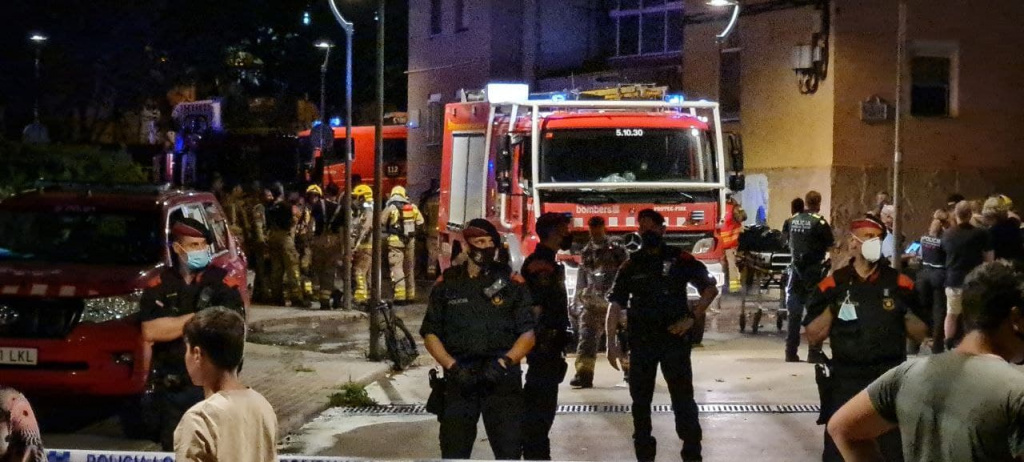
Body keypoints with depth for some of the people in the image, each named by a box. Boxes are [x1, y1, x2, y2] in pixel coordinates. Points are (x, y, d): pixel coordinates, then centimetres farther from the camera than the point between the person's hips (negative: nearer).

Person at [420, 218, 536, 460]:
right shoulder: (447, 284, 7)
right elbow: (430, 334, 8)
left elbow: (528, 333, 4)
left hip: (502, 379, -1)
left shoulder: (512, 284, 5)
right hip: (459, 380, 1)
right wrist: (453, 367, -7)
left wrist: (504, 362, -12)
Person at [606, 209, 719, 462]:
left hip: (675, 339, -3)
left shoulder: (679, 259, 0)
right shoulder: (631, 265, 5)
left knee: (683, 398, -2)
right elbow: (615, 304, 3)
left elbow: (710, 289, 3)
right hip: (641, 342, 3)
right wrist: (611, 342, -6)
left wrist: (691, 317, -9)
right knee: (640, 400, 8)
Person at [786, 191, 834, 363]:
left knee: (794, 313, 9)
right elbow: (830, 245, -8)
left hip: (796, 267, 5)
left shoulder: (793, 220, 3)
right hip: (814, 269, -5)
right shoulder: (819, 222, -13)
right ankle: (814, 352, -2)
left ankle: (791, 352, 10)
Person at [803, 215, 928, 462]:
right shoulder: (834, 285, 2)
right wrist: (832, 308, -14)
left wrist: (906, 311, -11)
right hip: (846, 379, 0)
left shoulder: (900, 284, 3)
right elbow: (813, 336, 1)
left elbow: (921, 334, 7)